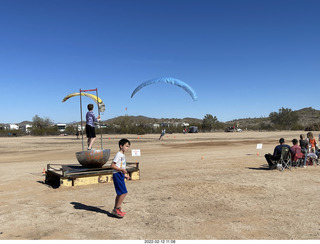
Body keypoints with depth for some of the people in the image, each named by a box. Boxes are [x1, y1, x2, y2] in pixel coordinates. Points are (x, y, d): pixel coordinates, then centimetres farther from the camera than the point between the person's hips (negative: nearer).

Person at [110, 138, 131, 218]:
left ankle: (115, 209, 22)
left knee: (120, 193, 13)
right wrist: (122, 170, -25)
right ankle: (117, 209, -1)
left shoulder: (123, 155, 17)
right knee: (124, 192, -11)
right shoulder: (118, 154, -13)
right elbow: (112, 165, -20)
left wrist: (125, 175, 20)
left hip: (120, 175, 10)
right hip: (117, 175, -10)